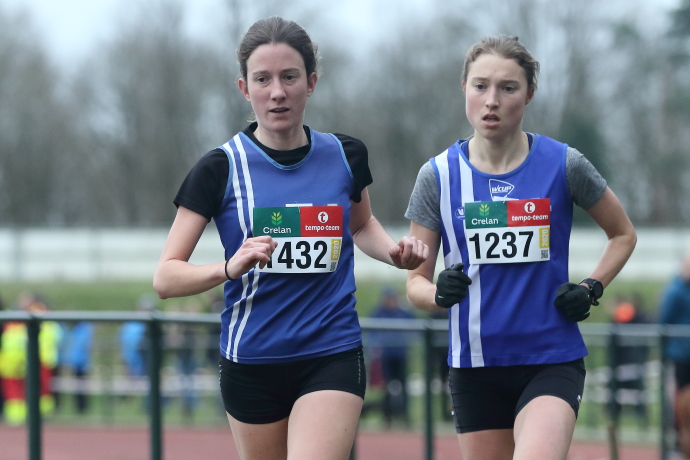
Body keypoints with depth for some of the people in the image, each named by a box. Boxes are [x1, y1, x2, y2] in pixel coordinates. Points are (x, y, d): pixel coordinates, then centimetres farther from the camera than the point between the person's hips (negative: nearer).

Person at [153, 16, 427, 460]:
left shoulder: (346, 156, 2)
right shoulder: (221, 168, -6)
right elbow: (166, 278, -8)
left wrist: (395, 252, 3)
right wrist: (230, 268, -27)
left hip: (333, 360, 0)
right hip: (251, 367, 0)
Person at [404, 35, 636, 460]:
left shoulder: (563, 165, -2)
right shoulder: (438, 175, 0)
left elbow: (623, 234, 14)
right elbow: (416, 281, 5)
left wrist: (592, 290, -2)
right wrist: (439, 293, -18)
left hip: (552, 363, -2)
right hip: (475, 368, 2)